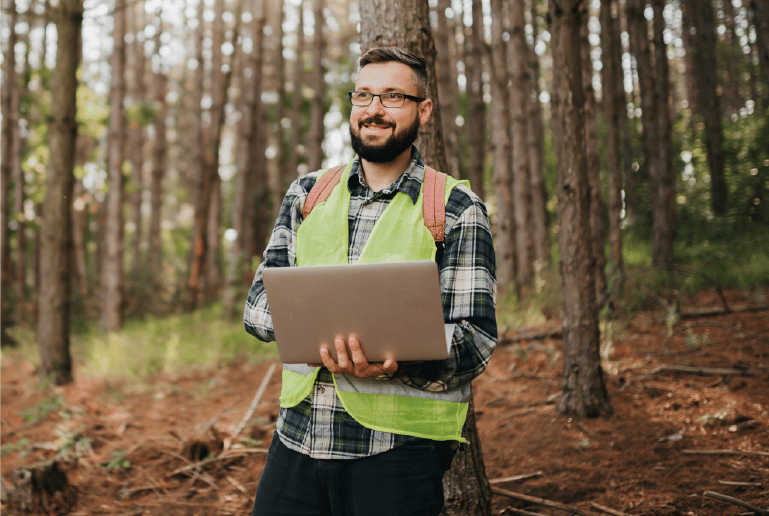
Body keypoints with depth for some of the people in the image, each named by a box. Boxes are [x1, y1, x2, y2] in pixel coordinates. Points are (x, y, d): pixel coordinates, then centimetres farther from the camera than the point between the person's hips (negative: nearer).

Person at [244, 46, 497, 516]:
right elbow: (258, 304, 6)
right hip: (298, 437, 4)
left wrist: (394, 359, -28)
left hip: (399, 447, -3)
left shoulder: (457, 210, -2)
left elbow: (476, 340, -8)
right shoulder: (307, 194, 10)